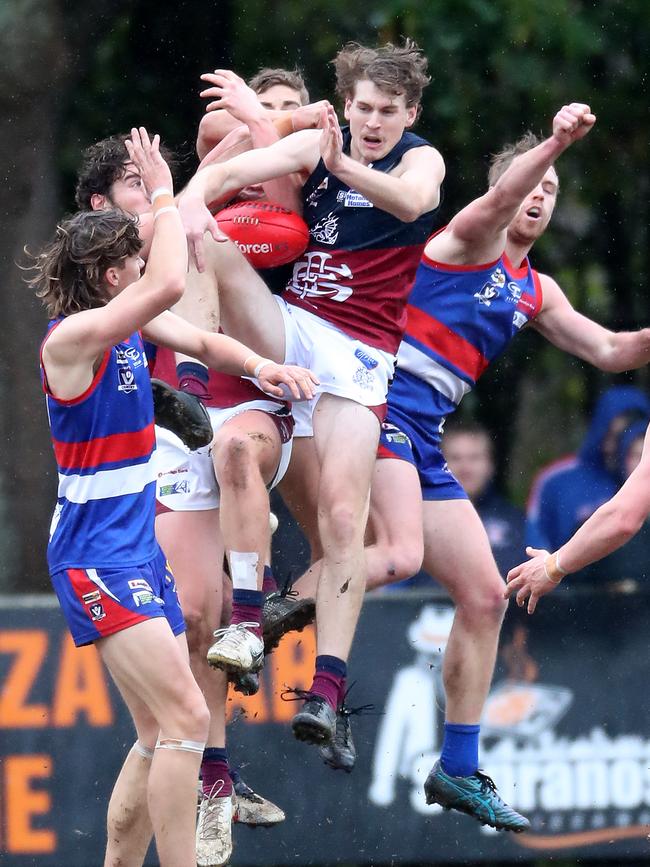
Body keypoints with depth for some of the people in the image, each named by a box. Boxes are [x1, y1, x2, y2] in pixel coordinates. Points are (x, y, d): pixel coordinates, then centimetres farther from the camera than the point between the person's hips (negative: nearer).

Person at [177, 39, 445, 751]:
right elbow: (227, 172, -6)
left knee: (343, 513, -17)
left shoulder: (421, 160, -3)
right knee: (200, 240, -19)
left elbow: (411, 200, -28)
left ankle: (327, 686, -20)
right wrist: (192, 200, -30)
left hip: (358, 351, -3)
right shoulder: (317, 145, 5)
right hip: (286, 325, 3)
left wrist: (347, 169, -48)